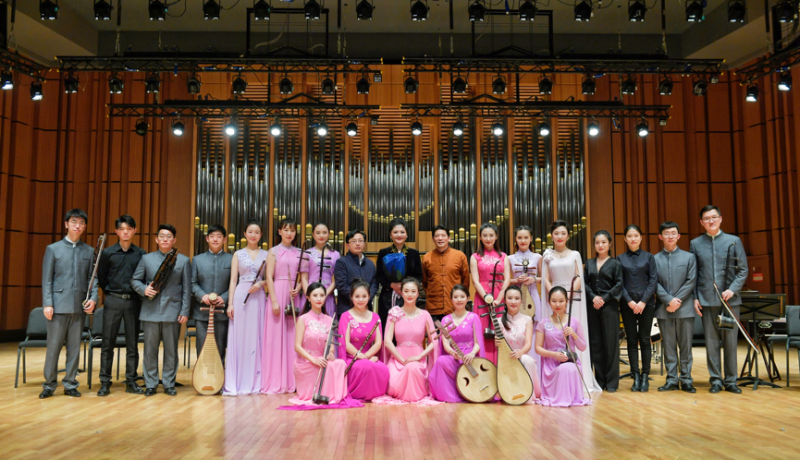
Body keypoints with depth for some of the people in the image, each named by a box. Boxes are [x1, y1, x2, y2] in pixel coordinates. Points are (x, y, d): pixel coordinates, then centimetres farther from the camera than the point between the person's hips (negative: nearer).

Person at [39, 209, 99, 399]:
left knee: (74, 346, 7)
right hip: (58, 305, -2)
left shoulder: (89, 251, 9)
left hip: (79, 305, 2)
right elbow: (47, 279, 0)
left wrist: (93, 298, -7)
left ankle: (70, 384, 16)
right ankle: (49, 385, 14)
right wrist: (47, 304, -8)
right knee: (53, 346, 2)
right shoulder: (53, 249, 4)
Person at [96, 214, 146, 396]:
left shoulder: (141, 254, 4)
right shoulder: (107, 253, 3)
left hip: (133, 301, 1)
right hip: (112, 301, 0)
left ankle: (131, 382, 14)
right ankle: (105, 382, 11)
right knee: (108, 343, 2)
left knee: (132, 343, 6)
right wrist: (109, 293, 6)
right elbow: (101, 277, 10)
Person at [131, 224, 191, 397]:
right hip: (150, 311, 1)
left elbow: (187, 289, 4)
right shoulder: (146, 259, 9)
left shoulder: (183, 260, 6)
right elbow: (135, 280, 11)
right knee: (150, 349, 5)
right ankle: (150, 384, 17)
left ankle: (169, 384, 16)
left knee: (171, 350, 5)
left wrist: (185, 311, -2)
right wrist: (144, 289, -11)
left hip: (173, 312, -1)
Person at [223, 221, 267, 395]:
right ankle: (235, 383, 3)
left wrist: (261, 284, -12)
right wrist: (230, 303, -4)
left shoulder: (266, 255, 10)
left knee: (257, 339, 2)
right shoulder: (238, 254, 9)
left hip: (259, 298, 1)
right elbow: (233, 280, 4)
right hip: (240, 296, -1)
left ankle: (256, 382, 9)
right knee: (238, 338, -2)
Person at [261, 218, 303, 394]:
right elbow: (269, 277, -4)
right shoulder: (274, 252, 1)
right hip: (278, 293, -3)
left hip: (294, 296, 4)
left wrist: (298, 287, -6)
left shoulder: (299, 253, 12)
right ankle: (275, 382, 4)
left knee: (293, 336, 4)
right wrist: (274, 301, -12)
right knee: (276, 336, -2)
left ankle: (291, 380, 11)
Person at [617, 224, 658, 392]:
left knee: (644, 340, 2)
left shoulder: (648, 257, 5)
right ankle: (636, 377, 9)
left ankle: (645, 377, 8)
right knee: (632, 340, 3)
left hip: (646, 304, -1)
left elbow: (653, 280, -1)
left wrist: (643, 301, -10)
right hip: (627, 304, 1)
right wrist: (629, 301, -10)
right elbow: (619, 283, 2)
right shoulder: (620, 258, 6)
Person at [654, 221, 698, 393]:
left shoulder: (689, 257, 7)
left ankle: (686, 379, 13)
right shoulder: (655, 259, 7)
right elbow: (655, 284, 1)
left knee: (686, 345, 4)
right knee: (668, 346, 5)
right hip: (664, 309, 0)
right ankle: (671, 379, 11)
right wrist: (669, 300, -12)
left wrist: (677, 300, -10)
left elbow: (691, 281, 0)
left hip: (685, 308, 0)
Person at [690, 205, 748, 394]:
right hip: (707, 300, 0)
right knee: (711, 341, 5)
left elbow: (743, 270, 3)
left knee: (730, 341, 4)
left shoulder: (734, 241, 5)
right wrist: (694, 297, -1)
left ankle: (730, 380, 14)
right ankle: (715, 379, 14)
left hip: (730, 298, 0)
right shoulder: (695, 244, 7)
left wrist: (733, 289, -11)